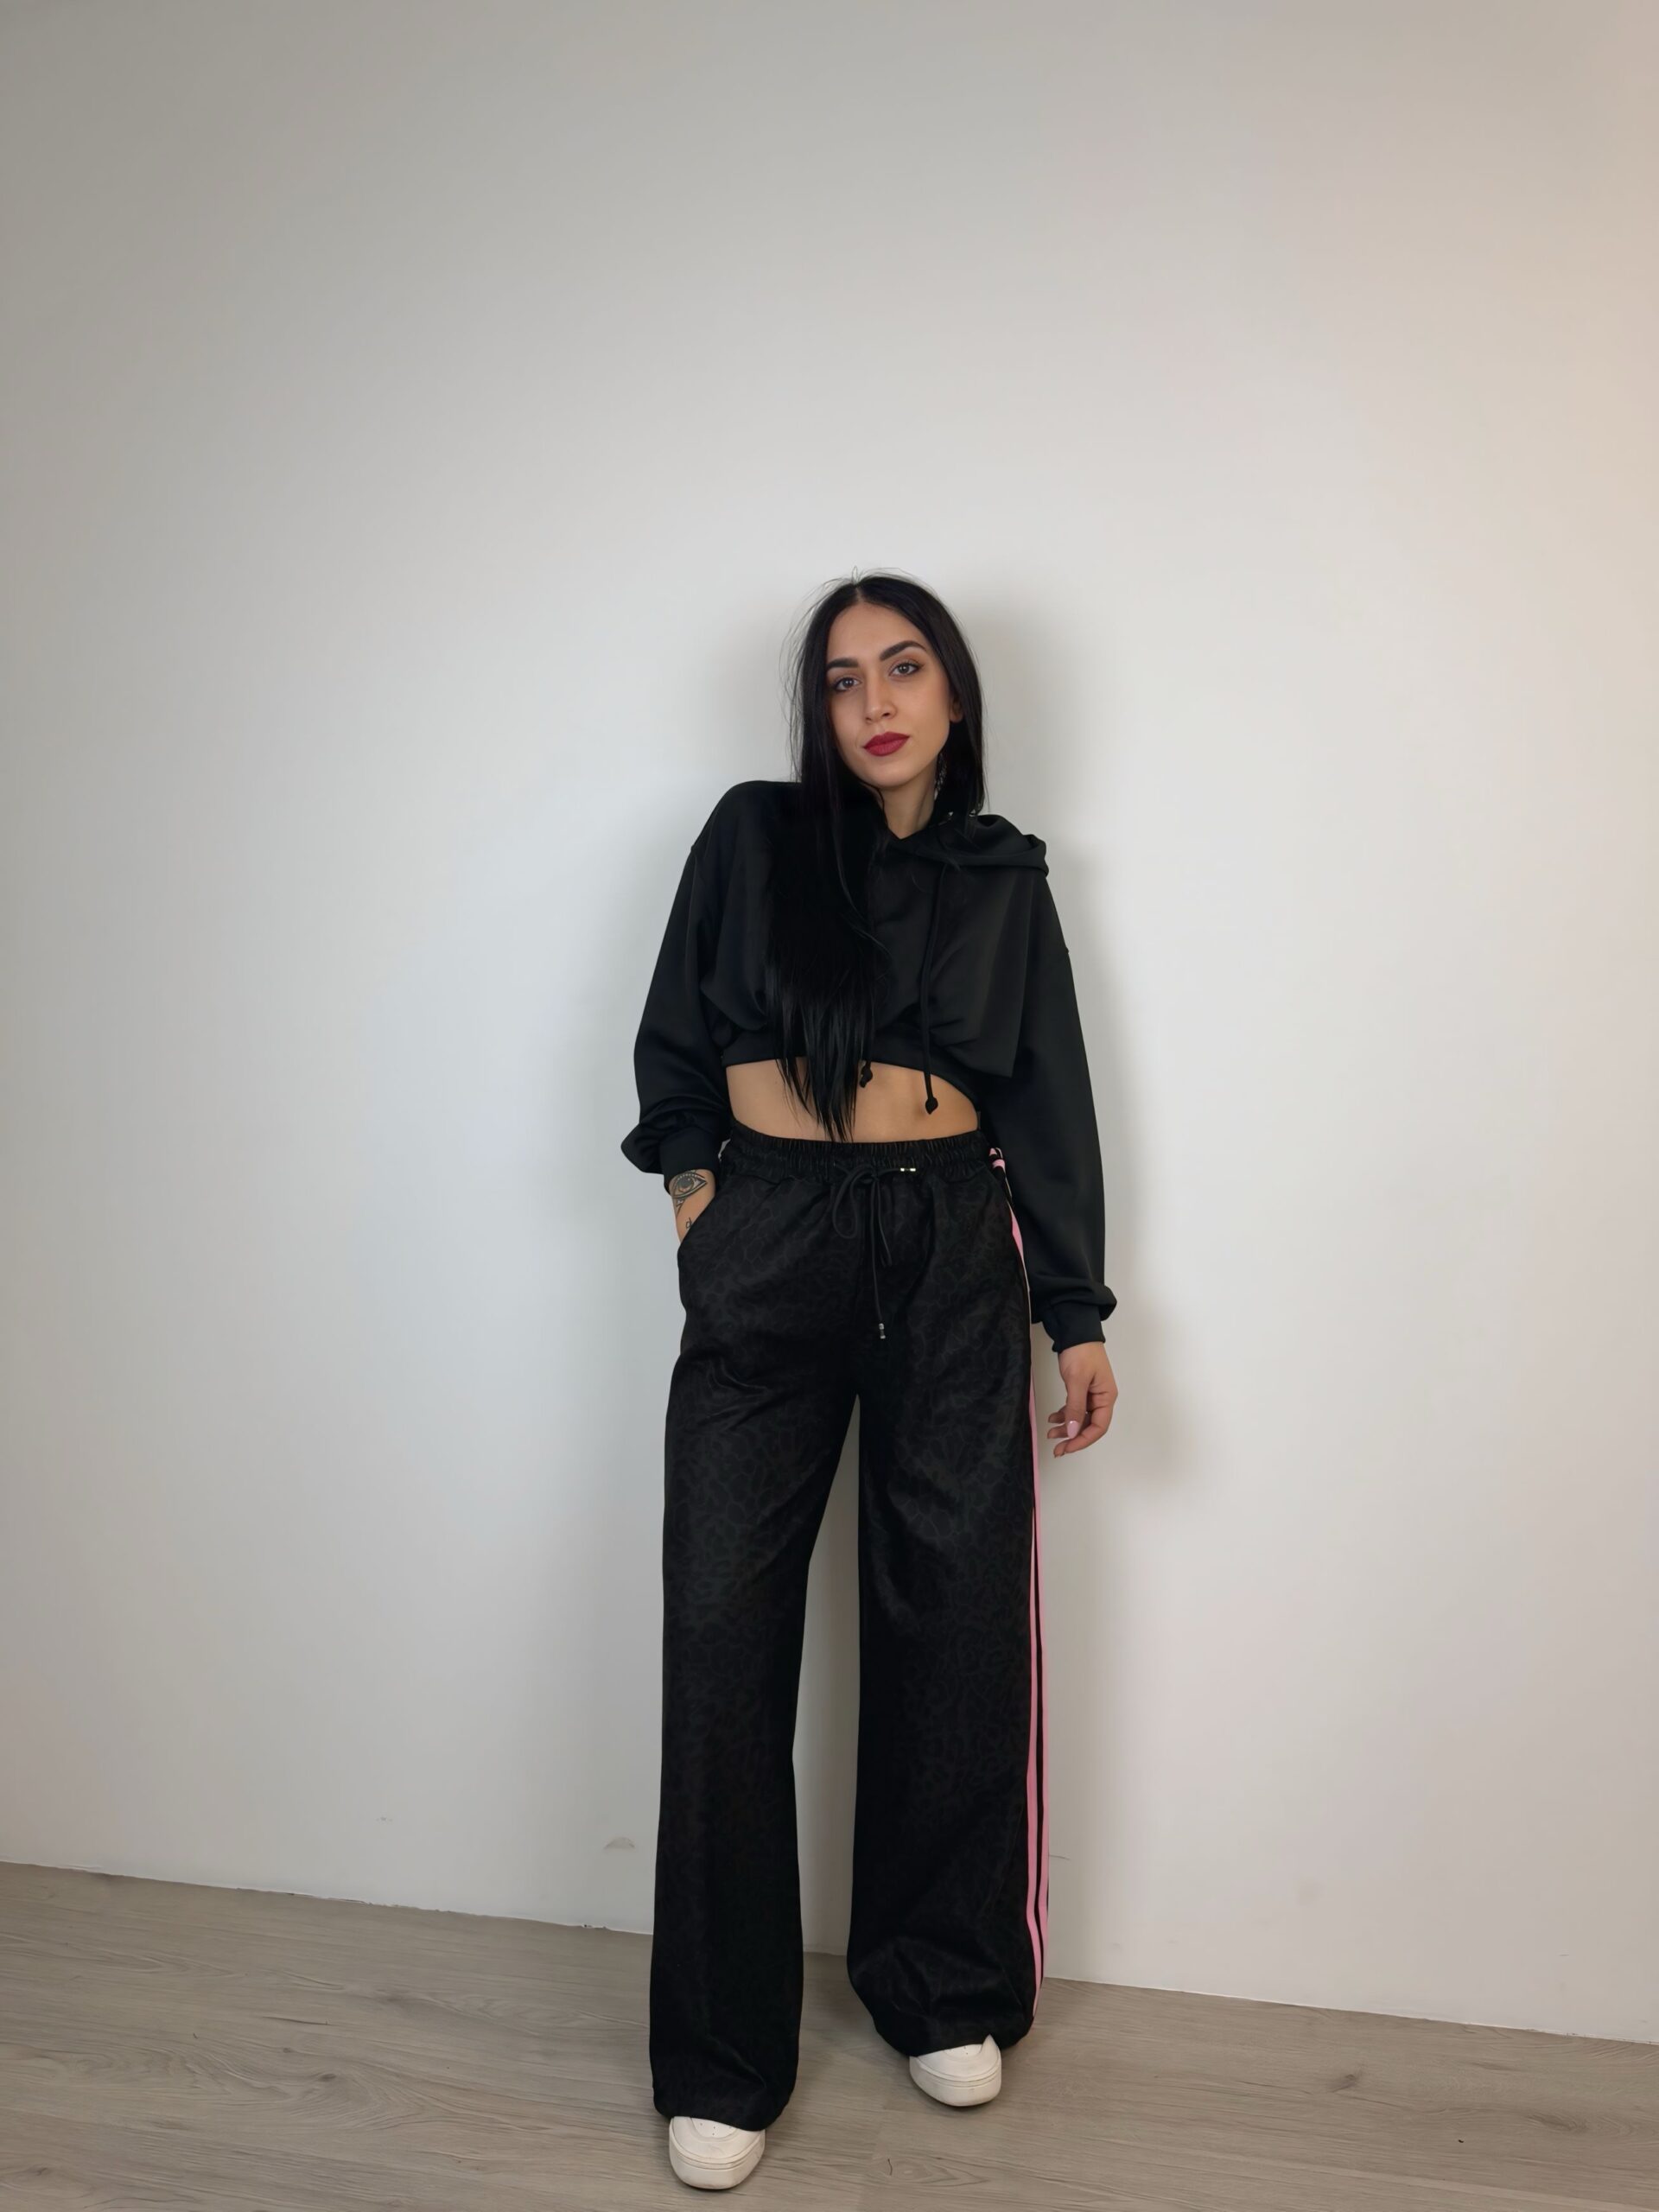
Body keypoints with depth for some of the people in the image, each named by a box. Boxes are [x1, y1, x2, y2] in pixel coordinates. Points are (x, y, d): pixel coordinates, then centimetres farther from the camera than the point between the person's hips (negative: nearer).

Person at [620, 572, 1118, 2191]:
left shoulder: (1005, 877, 10)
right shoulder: (751, 837, 7)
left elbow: (1049, 1100, 9)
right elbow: (672, 1044, 11)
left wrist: (1078, 1316, 5)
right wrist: (695, 1191, 1)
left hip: (954, 1251, 1)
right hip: (767, 1248, -1)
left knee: (952, 1618, 4)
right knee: (726, 1630, -2)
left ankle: (944, 1992, 26)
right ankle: (723, 2060, 13)